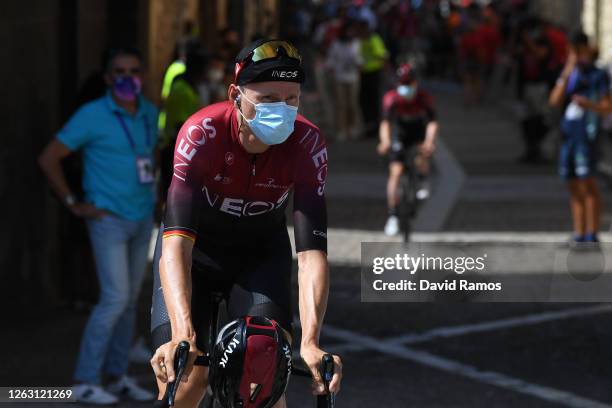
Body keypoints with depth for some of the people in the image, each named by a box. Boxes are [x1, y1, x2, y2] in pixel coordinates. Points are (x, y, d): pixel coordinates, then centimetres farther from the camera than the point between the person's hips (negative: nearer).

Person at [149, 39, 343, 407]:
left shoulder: (307, 143, -28)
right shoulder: (202, 133, -33)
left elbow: (313, 250, -32)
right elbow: (176, 240, -41)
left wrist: (310, 343, -47)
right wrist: (182, 334, -55)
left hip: (262, 250, 1)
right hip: (198, 247, -1)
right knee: (186, 378, -13)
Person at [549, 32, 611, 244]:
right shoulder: (568, 74, 16)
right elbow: (555, 101, 3)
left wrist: (588, 104, -24)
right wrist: (566, 75, -6)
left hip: (587, 133, -6)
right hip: (567, 133, 6)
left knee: (588, 184, -13)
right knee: (574, 187, 6)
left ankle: (592, 234, -14)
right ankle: (579, 234, 9)